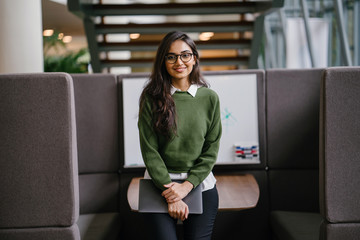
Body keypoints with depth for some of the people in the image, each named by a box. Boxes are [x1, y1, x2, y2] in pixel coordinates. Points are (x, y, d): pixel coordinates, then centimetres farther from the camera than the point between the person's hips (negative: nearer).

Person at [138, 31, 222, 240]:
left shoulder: (210, 98, 1)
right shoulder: (152, 98, -3)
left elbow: (211, 150, 2)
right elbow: (149, 150, -6)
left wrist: (187, 185, -8)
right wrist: (170, 193, -11)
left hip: (200, 184, 2)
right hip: (159, 182, -1)